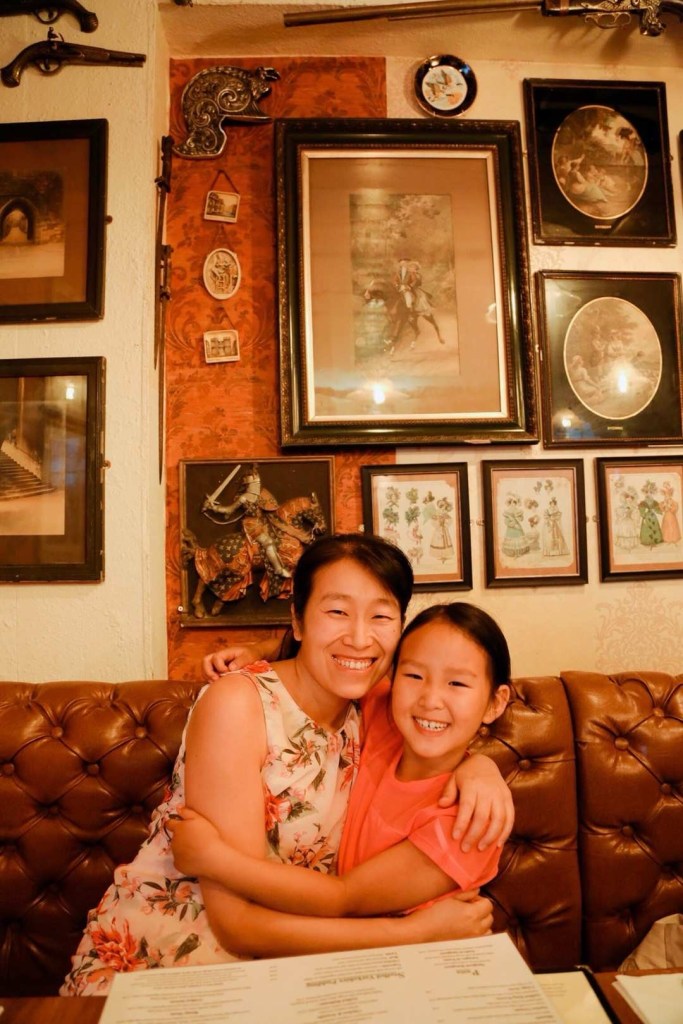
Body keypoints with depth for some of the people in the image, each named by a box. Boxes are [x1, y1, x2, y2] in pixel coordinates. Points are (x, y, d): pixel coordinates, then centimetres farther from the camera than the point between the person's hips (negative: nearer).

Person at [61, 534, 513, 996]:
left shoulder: (368, 711, -4)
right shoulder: (235, 703, -21)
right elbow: (238, 921, -22)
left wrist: (479, 766, -16)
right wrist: (417, 931, -20)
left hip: (274, 969, 6)